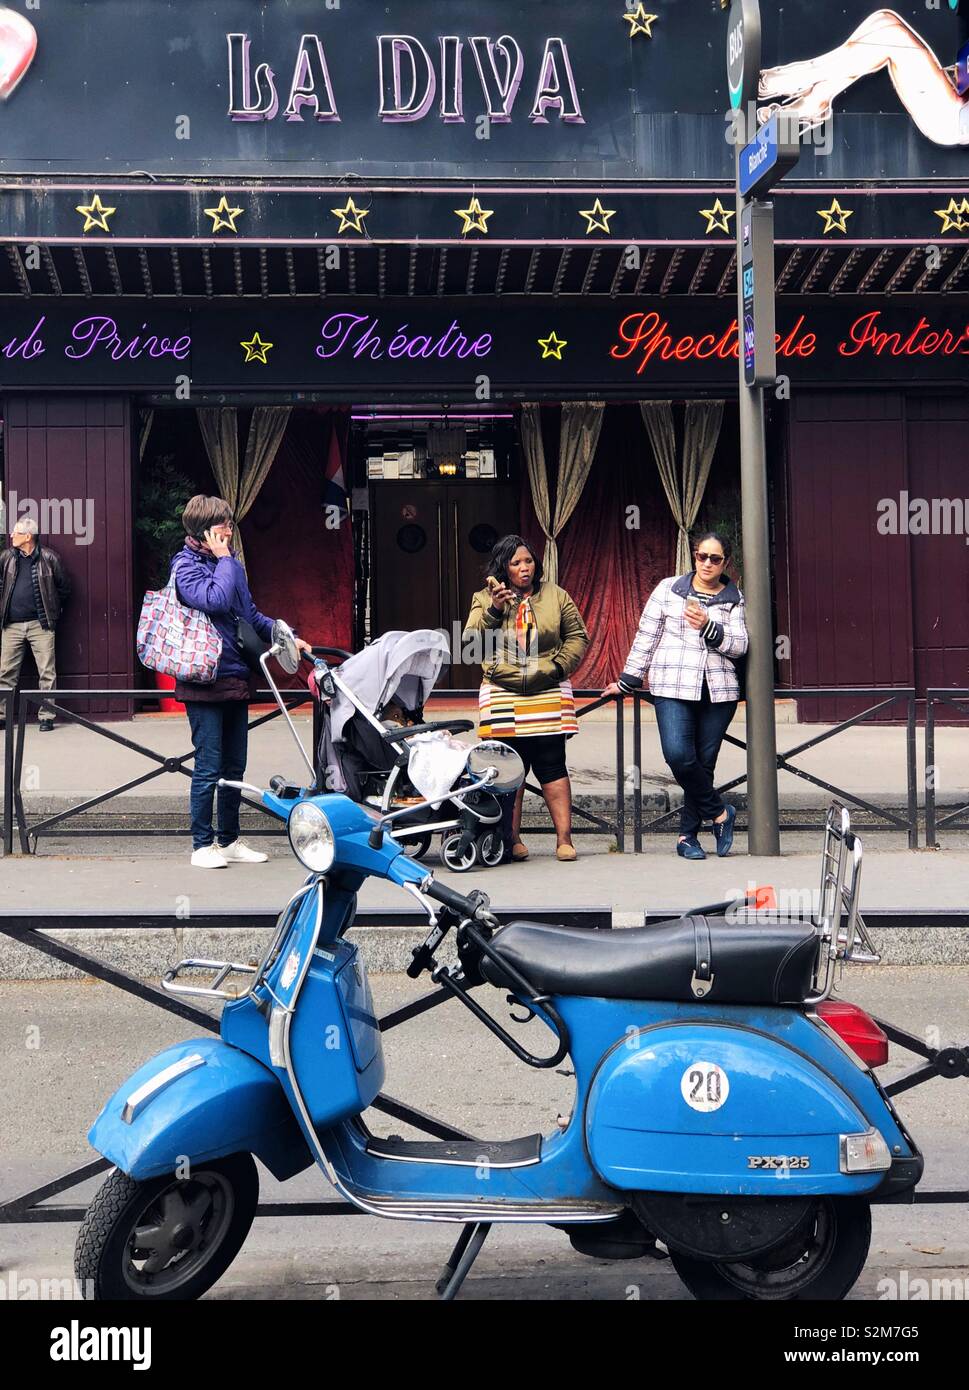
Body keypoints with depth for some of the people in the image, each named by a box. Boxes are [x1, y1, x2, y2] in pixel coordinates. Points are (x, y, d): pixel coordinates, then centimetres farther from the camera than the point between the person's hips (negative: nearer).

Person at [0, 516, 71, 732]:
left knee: (47, 673, -2)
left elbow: (64, 588, 6)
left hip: (40, 625, -3)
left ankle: (46, 716, 5)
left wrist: (53, 611, 6)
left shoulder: (49, 558, -3)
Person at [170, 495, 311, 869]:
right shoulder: (186, 564, -8)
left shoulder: (229, 562, 14)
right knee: (209, 766, -3)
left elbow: (251, 613, 21)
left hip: (236, 678, 8)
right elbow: (215, 600, -26)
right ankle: (202, 845, 7)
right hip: (206, 681, -8)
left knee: (234, 767, 13)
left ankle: (229, 841, 23)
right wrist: (224, 559, -13)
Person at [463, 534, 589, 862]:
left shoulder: (555, 595, 10)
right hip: (503, 696, 0)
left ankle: (564, 839, 2)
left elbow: (577, 636, 11)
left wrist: (559, 665, -4)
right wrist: (493, 611, -16)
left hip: (548, 696, 0)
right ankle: (512, 840, 10)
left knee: (552, 767, -1)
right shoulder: (484, 599, 7)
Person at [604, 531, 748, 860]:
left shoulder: (734, 599, 11)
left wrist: (708, 627, -14)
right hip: (674, 688, -1)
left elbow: (739, 646, 3)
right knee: (678, 755, -20)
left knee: (704, 763, -1)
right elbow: (647, 636, 11)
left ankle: (688, 836, 11)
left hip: (718, 691, 1)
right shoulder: (668, 589, 9)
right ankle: (719, 813, 0)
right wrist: (628, 681, 11)